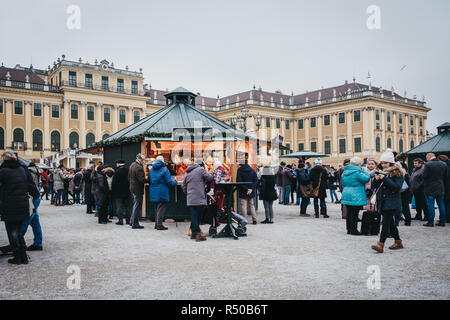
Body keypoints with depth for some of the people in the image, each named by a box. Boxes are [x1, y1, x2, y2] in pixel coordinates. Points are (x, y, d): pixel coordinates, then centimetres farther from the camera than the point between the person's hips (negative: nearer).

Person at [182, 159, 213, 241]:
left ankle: (194, 233, 16)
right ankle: (198, 234, -6)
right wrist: (210, 174, 21)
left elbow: (183, 186, 19)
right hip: (199, 198, -6)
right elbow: (209, 178, 1)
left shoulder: (187, 173, 17)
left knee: (193, 215, 10)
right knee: (198, 215, -4)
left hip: (190, 199, 6)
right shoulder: (201, 169, -3)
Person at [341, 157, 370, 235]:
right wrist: (363, 171, 0)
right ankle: (353, 230, 3)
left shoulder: (344, 172, 11)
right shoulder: (357, 172, -15)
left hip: (346, 195, 8)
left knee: (349, 213, 13)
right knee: (354, 213, -1)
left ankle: (349, 229, 20)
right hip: (356, 197, -8)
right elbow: (366, 178, -13)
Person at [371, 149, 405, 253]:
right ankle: (398, 242, 28)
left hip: (392, 202, -7)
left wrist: (385, 179, -20)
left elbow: (397, 187, -17)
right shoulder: (381, 172, 14)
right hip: (382, 201, 7)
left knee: (386, 222, -13)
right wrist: (376, 179, -8)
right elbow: (374, 187, 13)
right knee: (390, 222, 14)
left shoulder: (397, 173, -5)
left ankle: (381, 244, -17)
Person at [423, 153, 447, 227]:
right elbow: (446, 177, 10)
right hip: (441, 189, 6)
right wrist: (443, 184, 18)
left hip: (430, 189, -6)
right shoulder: (444, 164, 6)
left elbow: (424, 176, -15)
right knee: (441, 205, 11)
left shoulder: (428, 164, -14)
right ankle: (442, 221, 16)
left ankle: (430, 222, -1)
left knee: (431, 205, -2)